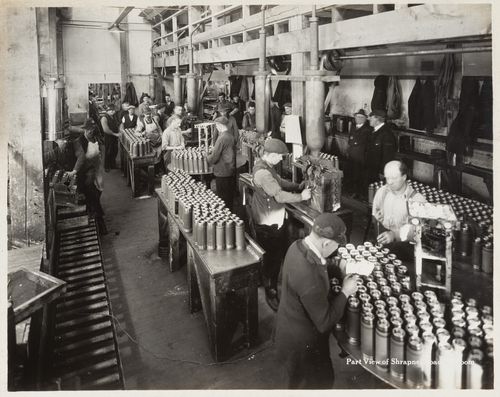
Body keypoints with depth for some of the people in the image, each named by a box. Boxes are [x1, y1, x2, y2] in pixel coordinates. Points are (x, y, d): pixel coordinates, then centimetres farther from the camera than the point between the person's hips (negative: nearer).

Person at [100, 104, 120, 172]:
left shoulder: (113, 116, 7)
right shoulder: (104, 118, -18)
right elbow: (106, 130, -25)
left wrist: (118, 132, 4)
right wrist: (115, 134, -21)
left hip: (115, 137, 7)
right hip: (108, 138, -7)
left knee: (115, 151, 16)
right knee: (108, 152, 6)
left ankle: (113, 165, 34)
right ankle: (107, 167, 21)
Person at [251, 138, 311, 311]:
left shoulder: (266, 166, 6)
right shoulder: (263, 173, -28)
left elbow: (279, 182, 16)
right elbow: (280, 196, -29)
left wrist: (297, 186, 5)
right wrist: (301, 196, -18)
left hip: (273, 220, 10)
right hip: (269, 224, -10)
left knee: (275, 257, 22)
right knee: (273, 259, 3)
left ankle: (271, 285, 39)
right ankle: (271, 293, 18)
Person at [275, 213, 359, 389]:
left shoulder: (298, 246, -13)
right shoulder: (310, 277, -40)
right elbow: (324, 322, -29)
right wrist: (345, 292, -18)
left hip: (288, 326, 8)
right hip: (302, 343, -8)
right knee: (323, 381, 19)